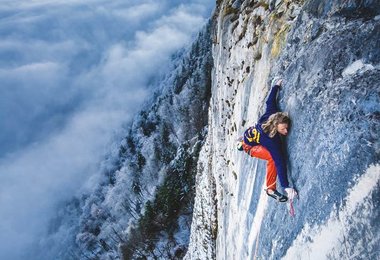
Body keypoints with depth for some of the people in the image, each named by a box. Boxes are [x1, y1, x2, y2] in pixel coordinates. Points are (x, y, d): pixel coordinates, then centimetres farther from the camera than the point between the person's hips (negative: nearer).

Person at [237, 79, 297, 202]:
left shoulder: (270, 115, -27)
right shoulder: (273, 141, -40)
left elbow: (270, 101, -10)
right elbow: (280, 163, -41)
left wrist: (277, 86, 4)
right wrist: (286, 187, -40)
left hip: (248, 135, 8)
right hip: (249, 147, -8)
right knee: (273, 158, -30)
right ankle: (271, 189, -17)